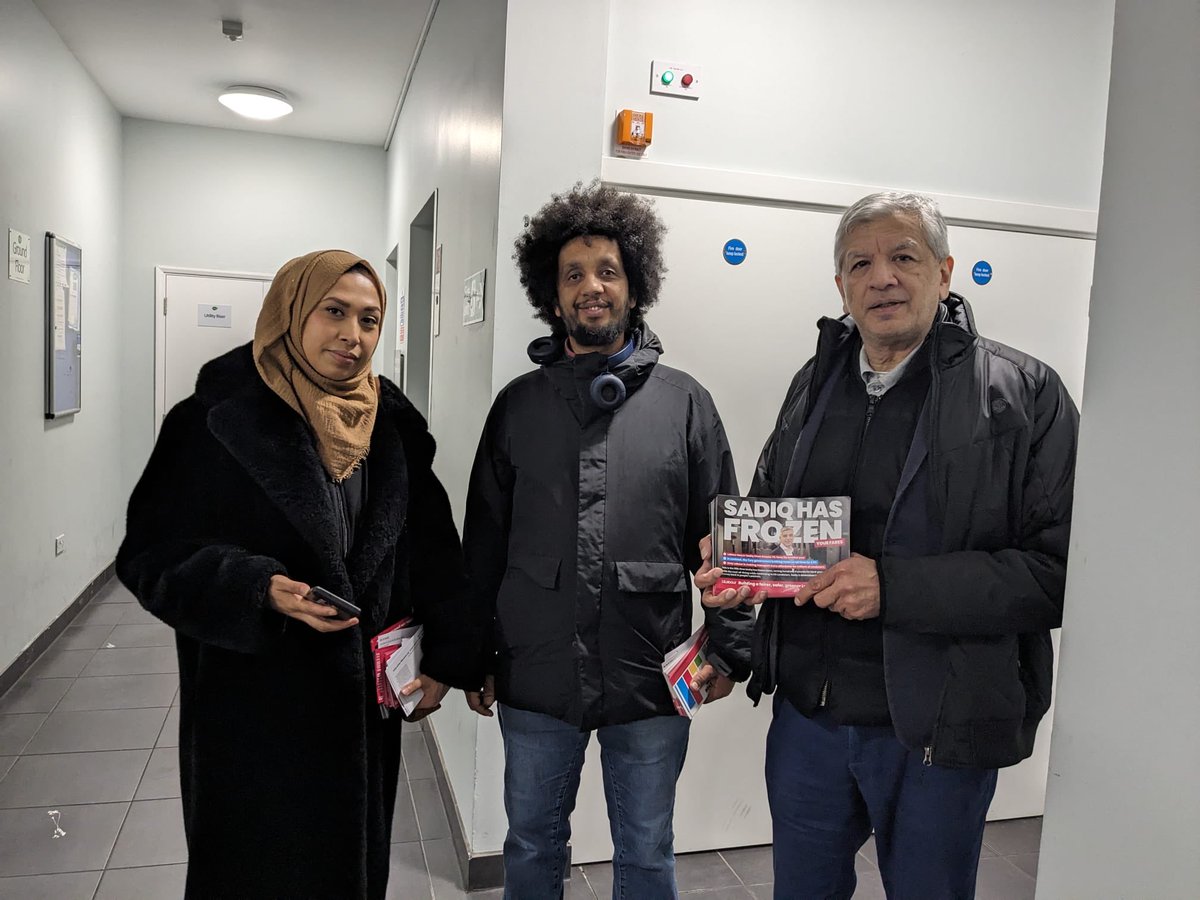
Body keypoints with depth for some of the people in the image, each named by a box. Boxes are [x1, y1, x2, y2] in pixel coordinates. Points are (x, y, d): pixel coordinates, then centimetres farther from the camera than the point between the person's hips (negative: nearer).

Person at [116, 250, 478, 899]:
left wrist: (444, 660, -1)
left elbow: (432, 553, 5)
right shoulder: (217, 419, -11)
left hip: (367, 703, 4)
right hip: (252, 705, -4)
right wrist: (258, 591, -26)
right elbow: (153, 553, -10)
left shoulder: (393, 425, 2)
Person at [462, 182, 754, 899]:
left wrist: (730, 646, -3)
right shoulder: (519, 404, 3)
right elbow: (485, 540, 6)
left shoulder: (684, 402, 0)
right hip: (535, 678, 2)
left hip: (651, 680, -1)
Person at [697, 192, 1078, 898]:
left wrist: (893, 586, -25)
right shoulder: (815, 384, 6)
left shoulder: (1026, 394, -10)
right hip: (805, 711, 5)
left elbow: (1060, 569, -16)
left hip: (938, 731, -4)